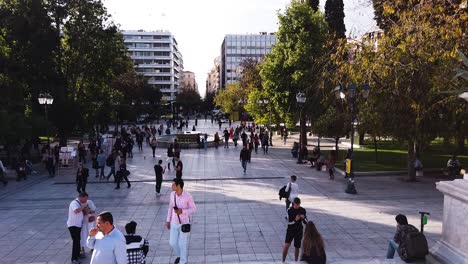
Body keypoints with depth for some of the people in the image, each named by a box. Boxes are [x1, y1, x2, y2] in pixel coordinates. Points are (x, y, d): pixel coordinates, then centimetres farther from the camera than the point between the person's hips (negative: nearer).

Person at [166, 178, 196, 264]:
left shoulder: (188, 196, -24)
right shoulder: (172, 194, -9)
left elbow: (194, 209, -13)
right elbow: (170, 207, 6)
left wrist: (182, 211, -31)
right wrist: (168, 220, 10)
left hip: (184, 223, -5)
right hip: (174, 223, 5)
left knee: (182, 243, 5)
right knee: (172, 242, 13)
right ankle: (179, 255, 45)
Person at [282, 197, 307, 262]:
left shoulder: (302, 210, -2)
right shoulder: (290, 210, -10)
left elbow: (306, 222, 3)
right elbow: (289, 222, -11)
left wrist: (303, 218, -18)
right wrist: (295, 220, -28)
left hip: (299, 231, 2)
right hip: (290, 230, -2)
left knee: (297, 247, 8)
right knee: (286, 245, -14)